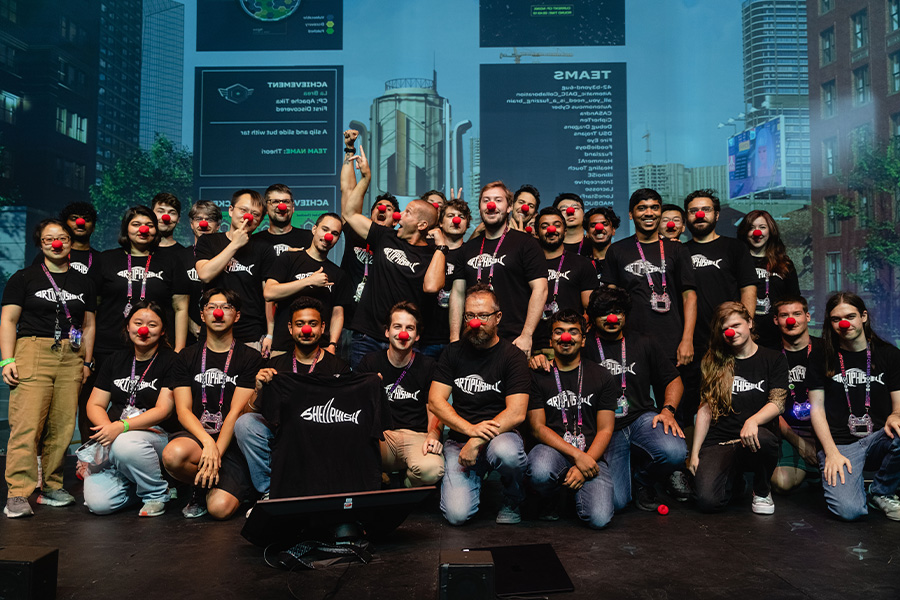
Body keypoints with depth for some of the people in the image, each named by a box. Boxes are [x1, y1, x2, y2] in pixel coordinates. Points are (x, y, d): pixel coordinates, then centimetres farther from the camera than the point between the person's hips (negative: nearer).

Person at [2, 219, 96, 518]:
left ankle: (51, 487, 9)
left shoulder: (83, 283, 19)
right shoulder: (24, 277, 10)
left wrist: (87, 362, 12)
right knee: (27, 424, -12)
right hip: (32, 351, -3)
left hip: (71, 358, 3)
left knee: (63, 426, -1)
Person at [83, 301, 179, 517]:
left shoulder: (171, 361, -3)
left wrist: (121, 427, -25)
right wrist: (107, 427, -12)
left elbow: (163, 410, -12)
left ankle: (157, 493, -10)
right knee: (98, 504, -18)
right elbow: (94, 405, 10)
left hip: (156, 435, -4)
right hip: (113, 436, 4)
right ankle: (134, 485, 15)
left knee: (126, 444, -38)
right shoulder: (115, 361, 13)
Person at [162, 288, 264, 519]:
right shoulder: (187, 357, 11)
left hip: (233, 442, -2)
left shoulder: (250, 358, 3)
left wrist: (216, 452, -16)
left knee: (220, 508, -24)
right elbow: (183, 410, 1)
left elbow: (236, 412, -5)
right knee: (173, 455, -34)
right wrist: (207, 442, -17)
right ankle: (200, 489, 1)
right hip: (196, 435, 2)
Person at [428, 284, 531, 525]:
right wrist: (470, 428, -17)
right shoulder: (453, 352, 7)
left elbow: (516, 413, -13)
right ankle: (475, 478, 17)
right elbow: (435, 401, -1)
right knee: (457, 514, -19)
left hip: (500, 434, -2)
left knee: (505, 451, -39)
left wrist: (477, 442, -22)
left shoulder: (512, 356, -3)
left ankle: (512, 502, -5)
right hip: (459, 439, 2)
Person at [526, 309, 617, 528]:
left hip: (591, 455, 1)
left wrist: (585, 462, -13)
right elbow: (538, 427, -3)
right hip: (552, 449, -1)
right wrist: (577, 455, -15)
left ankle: (572, 490, 13)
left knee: (599, 518, -23)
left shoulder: (601, 377, 9)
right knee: (540, 472, -37)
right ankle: (549, 500, 1)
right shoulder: (538, 376, 5)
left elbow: (605, 430, 4)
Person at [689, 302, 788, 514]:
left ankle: (762, 491, -5)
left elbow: (778, 403, -4)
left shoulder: (773, 360, 9)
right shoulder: (714, 362, 13)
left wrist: (752, 421, -26)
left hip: (753, 443, -1)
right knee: (707, 500, -24)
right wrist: (695, 453, 3)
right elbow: (705, 409, 10)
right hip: (718, 441, 1)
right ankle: (733, 481, 15)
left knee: (762, 439, -39)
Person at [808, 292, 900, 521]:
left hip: (877, 440, 3)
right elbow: (817, 408, 2)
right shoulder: (821, 357, 5)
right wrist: (831, 452, -9)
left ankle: (881, 493, -6)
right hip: (839, 444, -3)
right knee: (849, 510, -28)